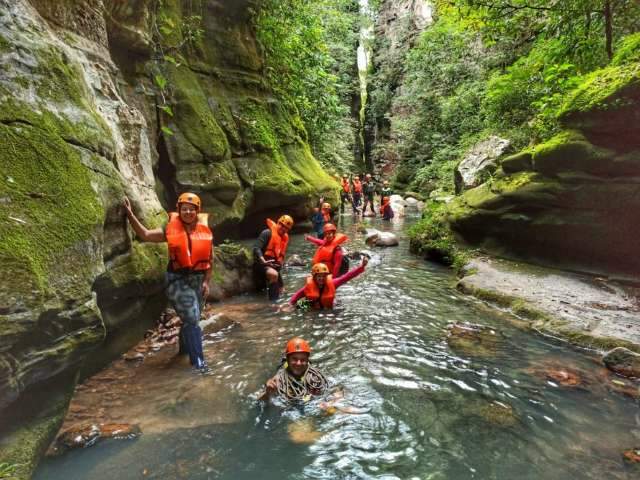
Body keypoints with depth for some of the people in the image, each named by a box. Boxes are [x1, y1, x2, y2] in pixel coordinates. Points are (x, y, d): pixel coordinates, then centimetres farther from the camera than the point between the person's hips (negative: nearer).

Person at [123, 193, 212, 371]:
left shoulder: (205, 231, 0)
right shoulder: (171, 230, -2)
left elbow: (210, 259, 3)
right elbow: (145, 235, -1)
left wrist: (206, 281, 0)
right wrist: (130, 214, -8)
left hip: (198, 278, 3)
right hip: (178, 279, -3)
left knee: (190, 319, 16)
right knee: (192, 319, -10)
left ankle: (185, 348, 42)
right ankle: (198, 361, -4)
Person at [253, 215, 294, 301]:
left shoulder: (285, 238, 14)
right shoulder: (267, 233, -11)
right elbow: (256, 248, -19)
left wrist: (280, 264, 8)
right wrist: (263, 261, -32)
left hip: (275, 265, 9)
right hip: (262, 263, -9)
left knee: (279, 289, 10)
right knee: (274, 274, -38)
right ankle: (273, 301, -32)